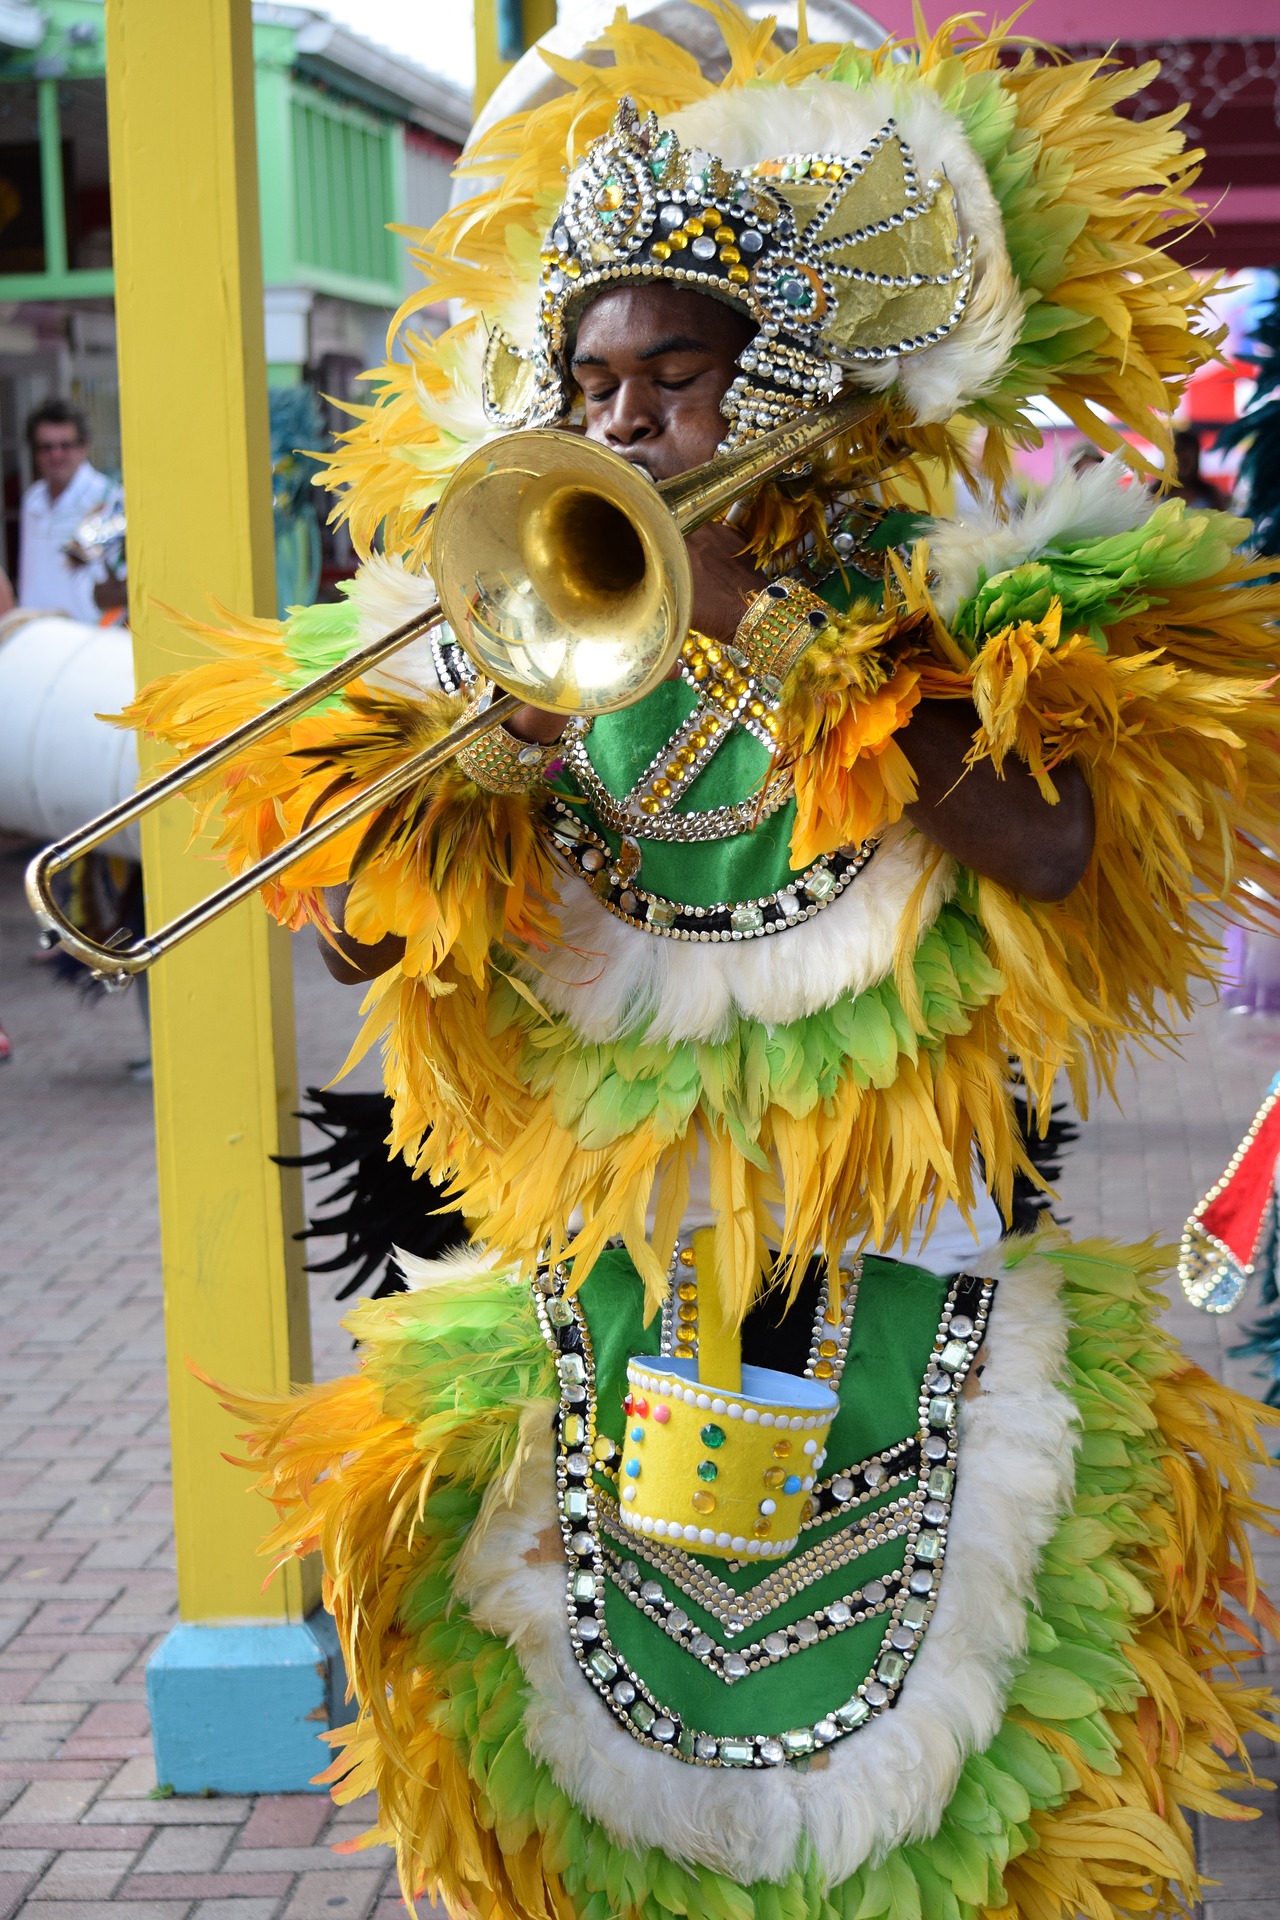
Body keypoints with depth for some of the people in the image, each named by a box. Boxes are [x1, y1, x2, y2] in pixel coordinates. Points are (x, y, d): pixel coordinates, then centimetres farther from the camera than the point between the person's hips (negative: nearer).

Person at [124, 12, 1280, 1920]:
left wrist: (791, 616, -18)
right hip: (603, 1246, 3)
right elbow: (355, 933, 0)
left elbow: (1055, 850, -21)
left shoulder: (952, 577, -2)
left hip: (888, 1249, -2)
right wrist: (473, 728, -17)